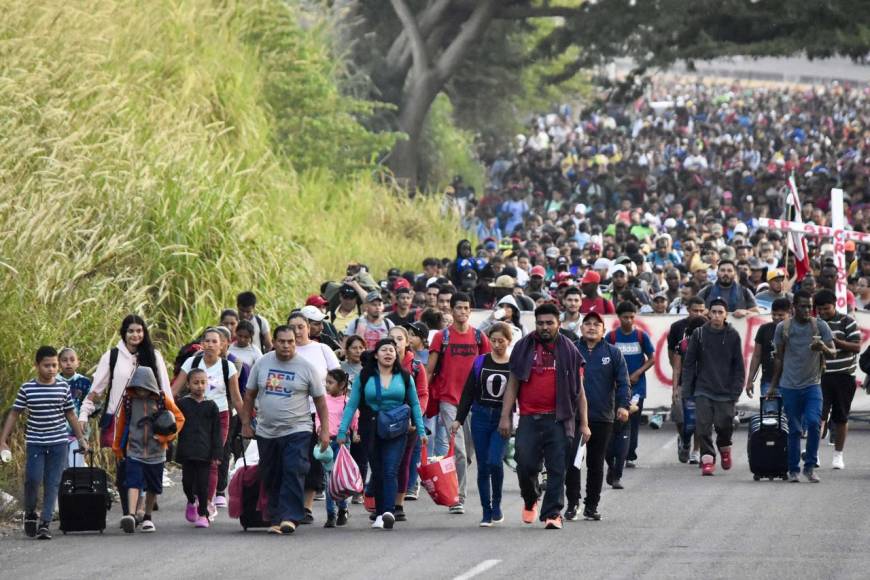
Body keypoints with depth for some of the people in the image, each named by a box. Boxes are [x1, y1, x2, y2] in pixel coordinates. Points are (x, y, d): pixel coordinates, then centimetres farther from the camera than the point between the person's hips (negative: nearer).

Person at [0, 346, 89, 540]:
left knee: (53, 484, -2)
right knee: (33, 479, -12)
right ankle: (29, 514, 13)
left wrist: (81, 438, 18)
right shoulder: (27, 389, -2)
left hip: (58, 443, 2)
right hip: (35, 442, -2)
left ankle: (45, 523, 2)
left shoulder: (63, 387, 3)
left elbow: (70, 415, 14)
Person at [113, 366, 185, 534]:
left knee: (153, 487, 13)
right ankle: (130, 515, -31)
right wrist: (117, 447, 17)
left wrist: (167, 436, -8)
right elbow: (121, 423, 9)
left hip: (156, 452, 2)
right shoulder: (128, 399, -3)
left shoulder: (163, 400, -4)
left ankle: (147, 518, 28)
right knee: (133, 483, -18)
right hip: (134, 450, -2)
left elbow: (179, 419, 5)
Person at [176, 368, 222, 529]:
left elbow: (216, 432, 5)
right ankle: (191, 502, 33)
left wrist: (217, 454, -1)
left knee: (203, 484, -3)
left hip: (205, 452, -1)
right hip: (187, 452, 1)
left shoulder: (211, 406, 5)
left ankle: (203, 514, 6)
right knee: (187, 481, 3)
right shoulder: (182, 404, 5)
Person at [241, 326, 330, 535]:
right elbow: (250, 394, 13)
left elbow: (320, 400, 1)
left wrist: (325, 430, -3)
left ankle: (290, 517, -18)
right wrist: (246, 423, 9)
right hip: (266, 432, 3)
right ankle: (276, 519, 15)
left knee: (294, 473, -16)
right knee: (271, 478, 7)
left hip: (297, 431, -3)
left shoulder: (306, 367, -3)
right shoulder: (262, 364, 5)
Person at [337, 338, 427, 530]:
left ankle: (388, 512, -27)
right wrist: (342, 431, 0)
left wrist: (421, 430, 7)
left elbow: (415, 404, 12)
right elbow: (351, 405, 4)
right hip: (372, 432, 1)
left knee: (390, 471, -14)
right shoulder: (364, 377, 2)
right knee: (377, 472, 7)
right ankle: (379, 513, 17)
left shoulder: (404, 377, 5)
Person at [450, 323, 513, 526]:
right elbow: (468, 393, 9)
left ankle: (497, 505, 2)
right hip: (481, 417, 3)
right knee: (482, 466, 2)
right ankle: (487, 512, 9)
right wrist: (459, 419, 5)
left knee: (494, 461, -18)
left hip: (503, 419, -3)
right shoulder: (480, 362, 6)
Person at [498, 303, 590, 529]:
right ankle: (530, 501, 25)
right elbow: (512, 384, 10)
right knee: (526, 465, -2)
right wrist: (505, 416, 2)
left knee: (557, 469, -4)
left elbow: (579, 390, 9)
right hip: (529, 418, 1)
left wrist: (584, 424, 5)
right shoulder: (524, 348, 9)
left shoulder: (569, 351, 7)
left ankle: (552, 513, 0)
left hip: (559, 419, -1)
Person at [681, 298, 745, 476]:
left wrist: (736, 391, -5)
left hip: (725, 392, 0)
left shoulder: (733, 336, 2)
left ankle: (724, 448, 27)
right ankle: (708, 458, -2)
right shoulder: (699, 334, 3)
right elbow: (689, 363, 6)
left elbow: (739, 366, 4)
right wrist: (687, 390, 0)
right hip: (703, 391, 0)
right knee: (703, 426, -9)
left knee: (724, 425, -3)